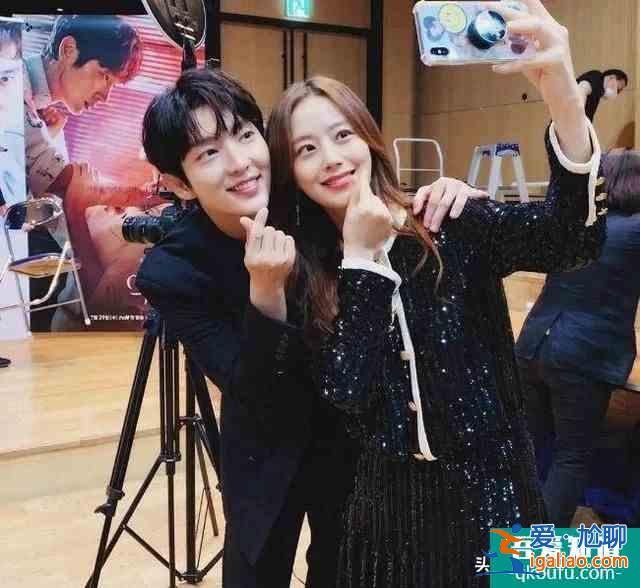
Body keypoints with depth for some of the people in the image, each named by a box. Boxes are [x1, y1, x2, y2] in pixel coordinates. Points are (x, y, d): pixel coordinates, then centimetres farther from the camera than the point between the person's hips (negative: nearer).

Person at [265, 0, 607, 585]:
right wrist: (359, 257, -20)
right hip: (388, 496, 2)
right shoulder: (305, 273, -5)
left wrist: (564, 100, -42)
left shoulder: (455, 228, -10)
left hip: (491, 486, -1)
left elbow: (571, 239, -27)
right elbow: (347, 392, -17)